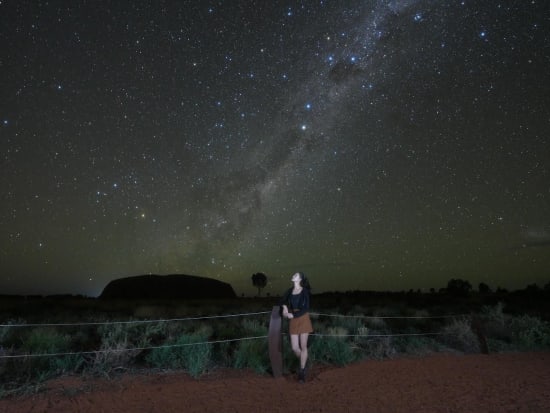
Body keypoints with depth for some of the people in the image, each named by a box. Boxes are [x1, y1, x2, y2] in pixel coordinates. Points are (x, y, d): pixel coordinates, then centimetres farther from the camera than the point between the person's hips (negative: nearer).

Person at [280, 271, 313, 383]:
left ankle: (302, 371, 15)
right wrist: (284, 308, -7)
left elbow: (306, 309, -10)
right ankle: (304, 362, 32)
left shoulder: (305, 291, -7)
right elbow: (283, 302, 16)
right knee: (295, 347, 2)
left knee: (303, 346, 3)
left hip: (303, 319, -3)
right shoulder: (290, 291, 5)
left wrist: (293, 315, -16)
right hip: (293, 321, 3)